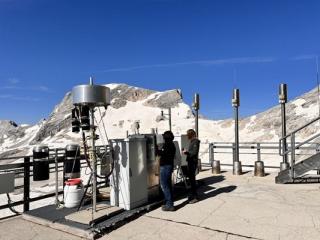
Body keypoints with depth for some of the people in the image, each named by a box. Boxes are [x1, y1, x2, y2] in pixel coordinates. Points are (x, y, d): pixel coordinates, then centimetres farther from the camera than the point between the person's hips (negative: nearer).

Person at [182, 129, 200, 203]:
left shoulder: (195, 141, -14)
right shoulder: (192, 141, 14)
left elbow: (194, 152, -21)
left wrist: (186, 152, -15)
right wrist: (186, 152, 5)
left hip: (193, 162, -10)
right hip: (190, 161, 10)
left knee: (192, 178, -4)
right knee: (191, 178, 16)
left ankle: (194, 197, 5)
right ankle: (193, 194, 29)